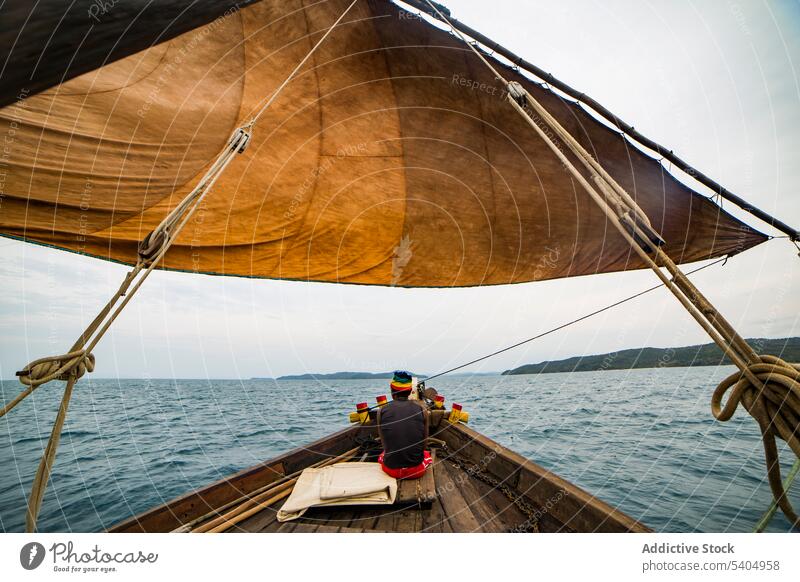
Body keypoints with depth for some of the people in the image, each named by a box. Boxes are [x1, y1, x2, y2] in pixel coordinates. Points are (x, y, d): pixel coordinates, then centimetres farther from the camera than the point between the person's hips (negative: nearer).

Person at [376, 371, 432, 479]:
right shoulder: (421, 408, -5)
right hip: (417, 470, -1)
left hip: (390, 469, 1)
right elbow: (424, 443, 4)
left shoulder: (381, 411, -5)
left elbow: (385, 444, 3)